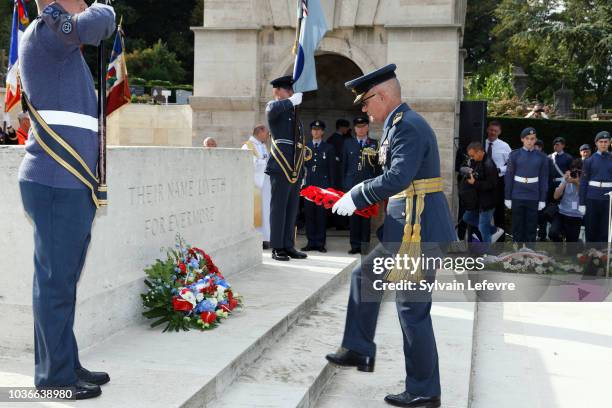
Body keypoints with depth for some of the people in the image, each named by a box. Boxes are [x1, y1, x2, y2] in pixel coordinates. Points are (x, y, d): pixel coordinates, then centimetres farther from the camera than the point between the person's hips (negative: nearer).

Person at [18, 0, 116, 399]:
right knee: (55, 282, -3)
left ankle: (68, 365, 21)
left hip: (71, 185, 9)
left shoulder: (65, 50, 22)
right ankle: (55, 376, 5)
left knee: (64, 281, 13)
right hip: (55, 185, -9)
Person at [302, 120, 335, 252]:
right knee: (309, 214, 1)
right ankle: (311, 242, 8)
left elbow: (332, 169, 5)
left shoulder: (329, 148, 7)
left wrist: (331, 187, 0)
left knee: (322, 215, -1)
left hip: (323, 185, -2)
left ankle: (320, 243, 5)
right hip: (309, 184, 2)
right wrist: (302, 183, 1)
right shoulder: (305, 147, 12)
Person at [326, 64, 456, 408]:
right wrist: (360, 196, 10)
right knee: (366, 276, 22)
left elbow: (397, 178, -27)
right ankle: (360, 351, 32)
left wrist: (355, 198, -15)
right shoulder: (402, 123, 16)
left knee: (413, 309, -2)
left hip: (418, 230, -11)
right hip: (407, 228, 11)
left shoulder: (407, 126, -16)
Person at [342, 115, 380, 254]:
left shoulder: (374, 144, 8)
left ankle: (364, 245, 4)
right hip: (352, 184, 1)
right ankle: (355, 245, 8)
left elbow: (377, 166, 6)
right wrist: (344, 184, 7)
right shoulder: (348, 143, 11)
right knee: (353, 216, 2)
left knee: (366, 216, -2)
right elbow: (344, 164, 11)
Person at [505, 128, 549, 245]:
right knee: (517, 227, 5)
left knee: (531, 227, 6)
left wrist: (542, 200, 1)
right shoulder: (515, 155, 0)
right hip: (517, 197, -1)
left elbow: (544, 179, 5)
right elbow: (509, 177, 1)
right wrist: (508, 198, -2)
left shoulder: (541, 157, 3)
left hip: (534, 198, 1)